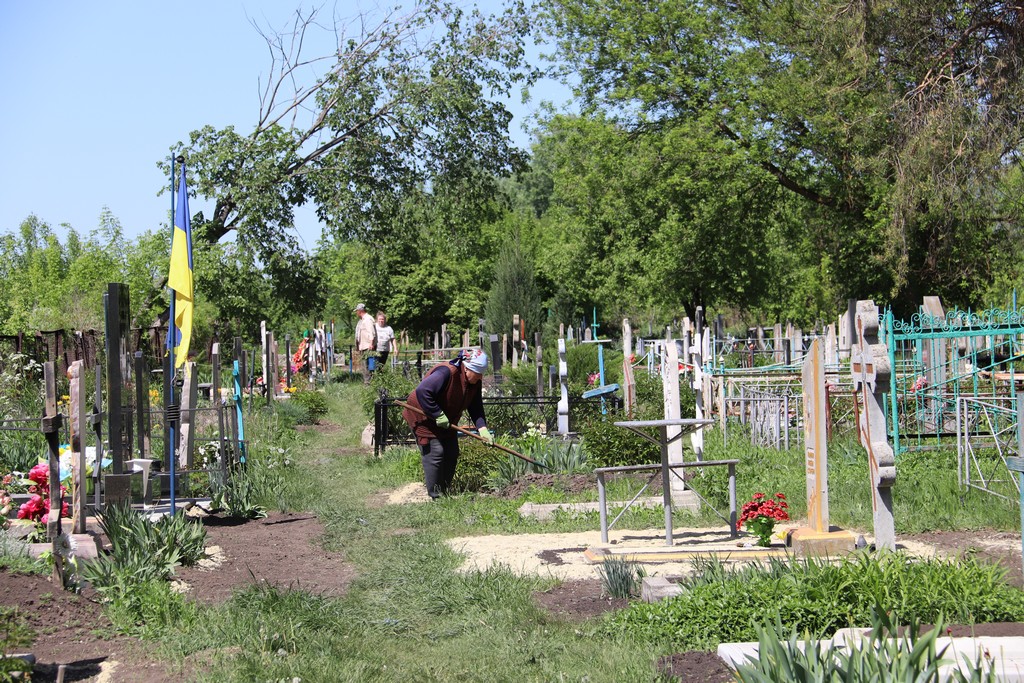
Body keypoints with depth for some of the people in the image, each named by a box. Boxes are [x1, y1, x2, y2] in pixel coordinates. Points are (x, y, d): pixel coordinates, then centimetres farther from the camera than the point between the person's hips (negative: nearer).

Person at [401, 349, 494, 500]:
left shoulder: (474, 382, -5)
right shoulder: (446, 373, -32)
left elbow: (476, 408, -1)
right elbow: (422, 391, -39)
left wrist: (483, 429, -17)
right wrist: (438, 415, -34)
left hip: (446, 423, 9)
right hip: (425, 418, -9)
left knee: (452, 453, 9)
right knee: (435, 453, -13)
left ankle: (445, 492, 21)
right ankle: (435, 496, -5)